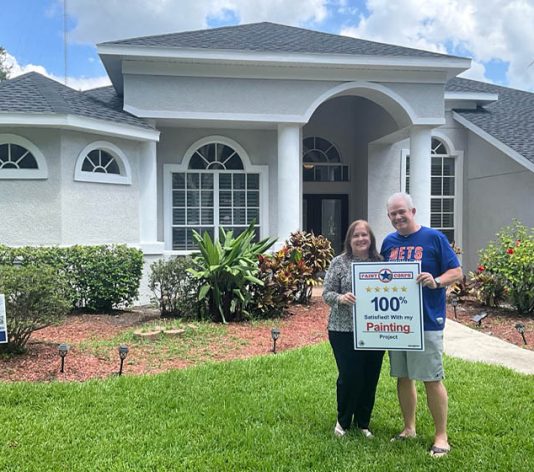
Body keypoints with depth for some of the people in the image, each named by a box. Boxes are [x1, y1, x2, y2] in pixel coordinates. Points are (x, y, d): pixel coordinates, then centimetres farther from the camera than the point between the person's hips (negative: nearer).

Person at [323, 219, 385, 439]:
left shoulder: (380, 262, 6)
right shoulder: (339, 262, -2)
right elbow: (326, 293, -4)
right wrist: (341, 298, -24)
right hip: (344, 330, -3)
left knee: (370, 378, 9)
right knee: (349, 377, -1)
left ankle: (363, 422, 28)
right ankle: (343, 421, 24)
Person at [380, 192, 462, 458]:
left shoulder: (434, 238, -4)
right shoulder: (388, 242, 10)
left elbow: (456, 272, -5)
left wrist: (436, 281, -23)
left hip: (427, 321, -5)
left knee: (432, 379, -1)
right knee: (403, 377, 12)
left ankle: (441, 437, 12)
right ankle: (409, 429, 28)